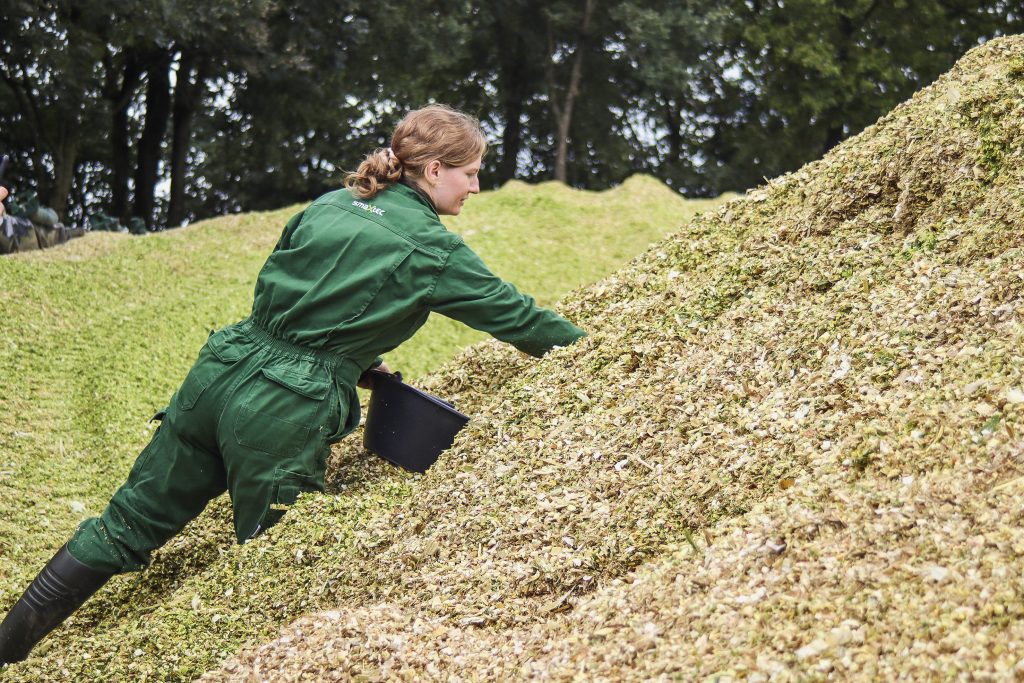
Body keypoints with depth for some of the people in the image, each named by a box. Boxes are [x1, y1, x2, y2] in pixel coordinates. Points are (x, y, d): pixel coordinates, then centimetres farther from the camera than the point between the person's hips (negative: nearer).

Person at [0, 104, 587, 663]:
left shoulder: (330, 206, 13)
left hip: (224, 368, 6)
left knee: (131, 522, 13)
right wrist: (588, 344, 20)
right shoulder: (429, 248, -5)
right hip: (284, 413, -6)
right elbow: (515, 315, 5)